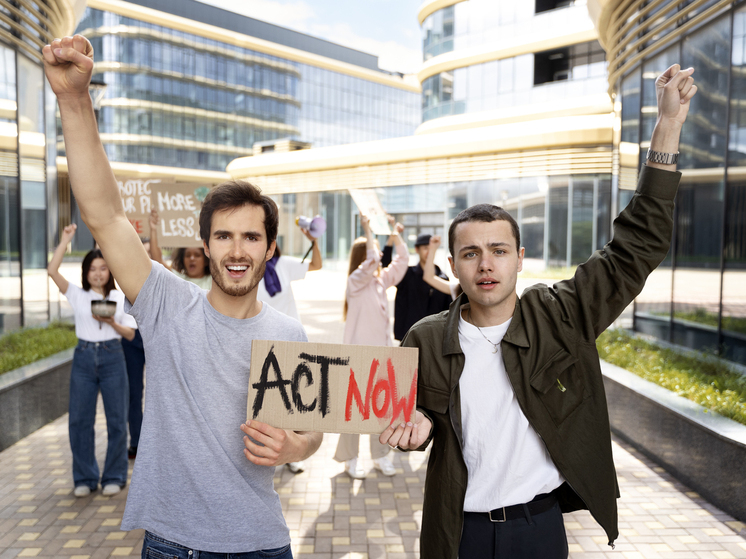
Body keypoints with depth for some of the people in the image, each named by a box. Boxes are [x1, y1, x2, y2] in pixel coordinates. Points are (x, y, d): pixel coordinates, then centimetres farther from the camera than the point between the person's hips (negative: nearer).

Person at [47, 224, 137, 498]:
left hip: (112, 357, -1)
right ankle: (84, 478, 19)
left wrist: (112, 323, -15)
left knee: (116, 419, 2)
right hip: (84, 357, 1)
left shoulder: (120, 297, 5)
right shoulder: (78, 296, 6)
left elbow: (130, 334, 4)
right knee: (79, 419, 4)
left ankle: (114, 477, 17)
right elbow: (53, 271, -8)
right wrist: (65, 239, -7)